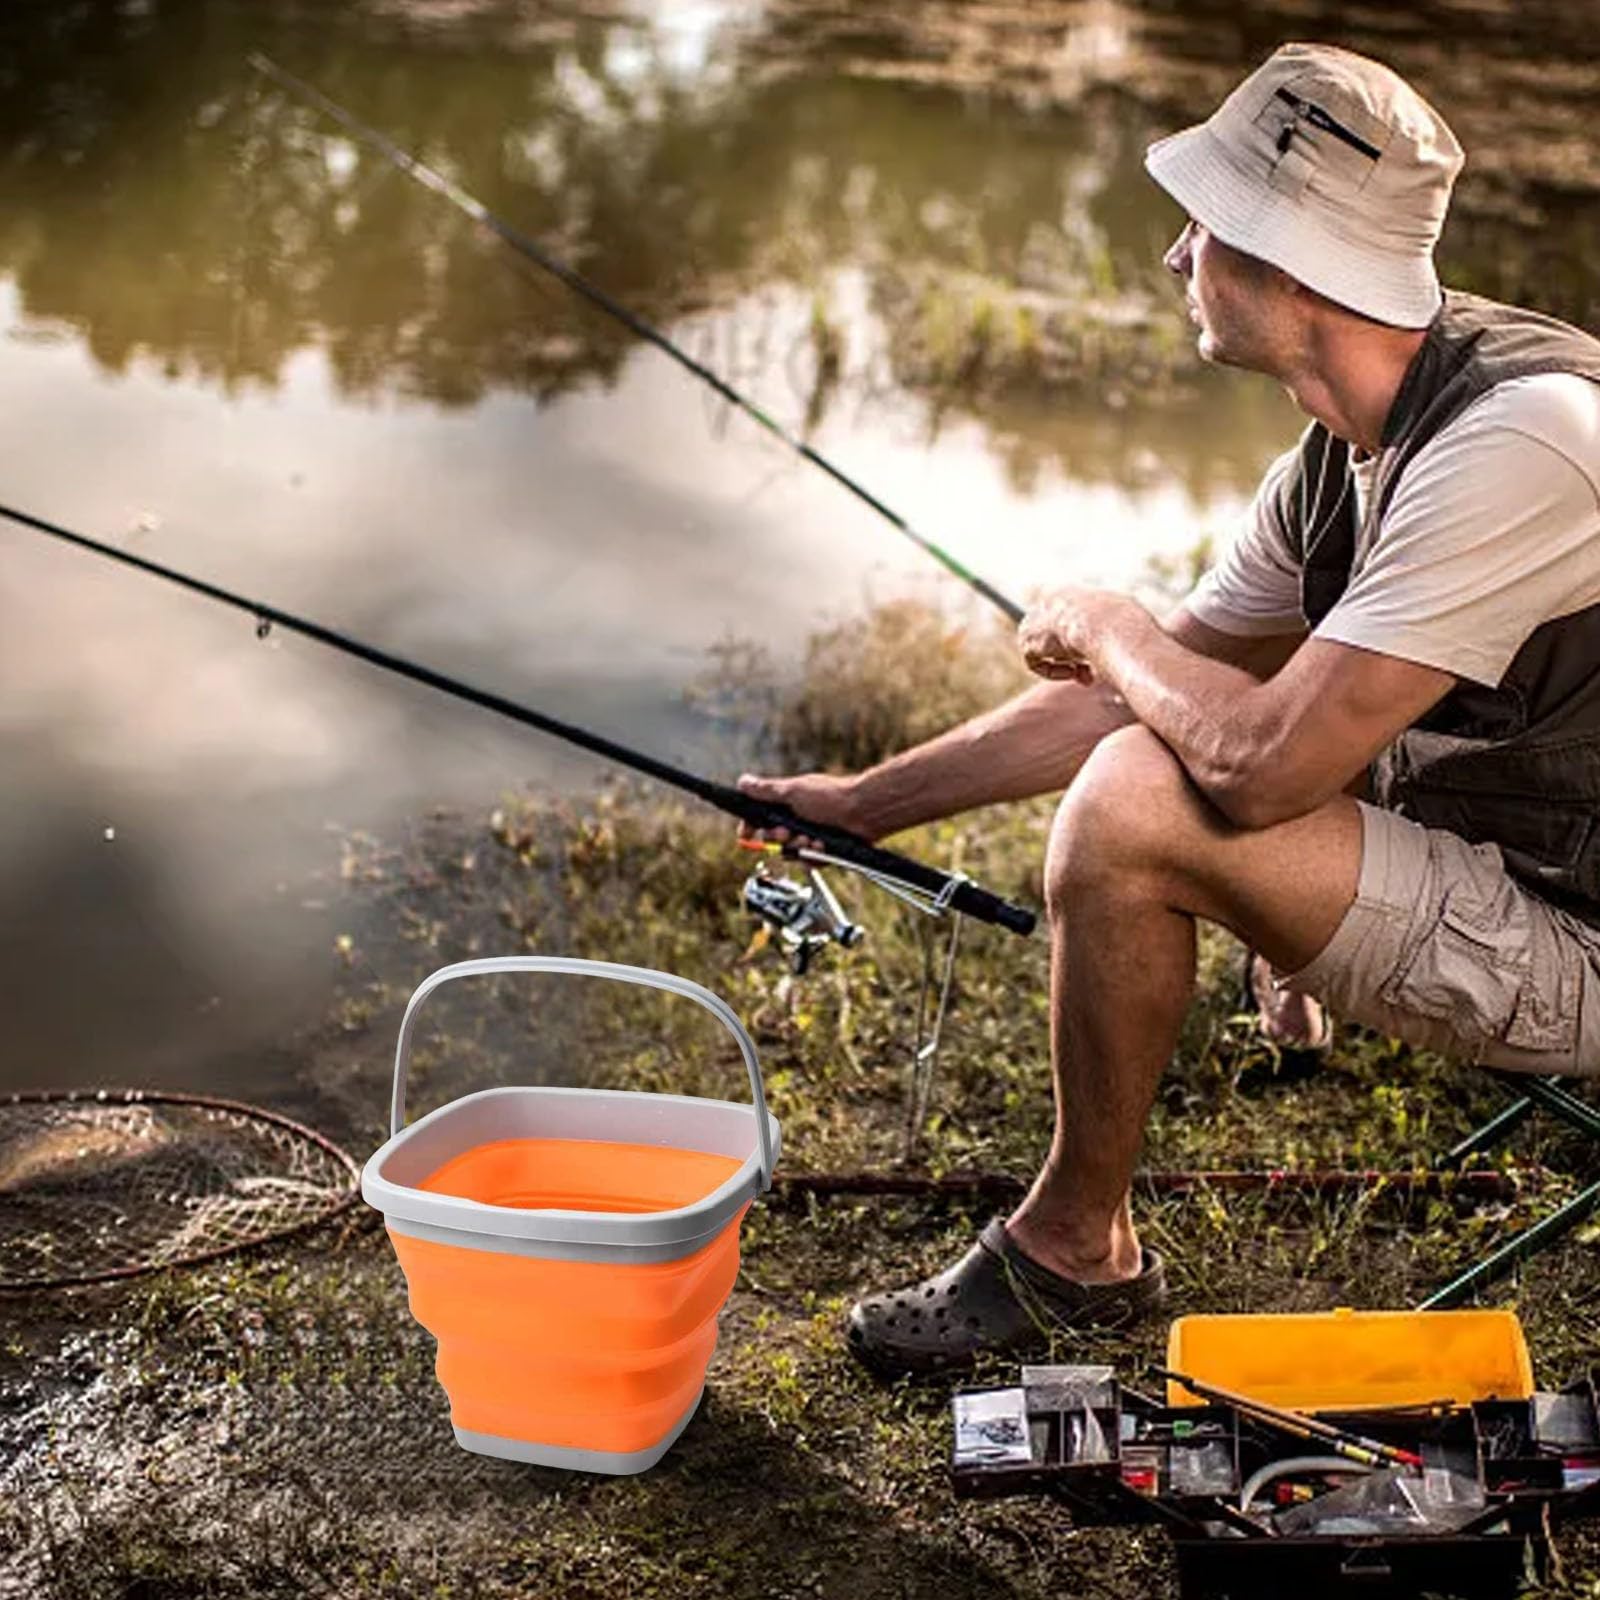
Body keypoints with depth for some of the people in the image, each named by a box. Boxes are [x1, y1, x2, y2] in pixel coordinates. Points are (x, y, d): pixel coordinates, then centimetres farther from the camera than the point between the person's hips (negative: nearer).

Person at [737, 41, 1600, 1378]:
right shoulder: (1344, 450, 2)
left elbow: (1263, 762, -31)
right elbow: (1147, 688, 11)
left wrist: (1106, 628, -10)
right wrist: (863, 803, 13)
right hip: (1492, 859, 9)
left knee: (1133, 809, -23)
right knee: (1143, 742, 15)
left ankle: (1075, 1248, -2)